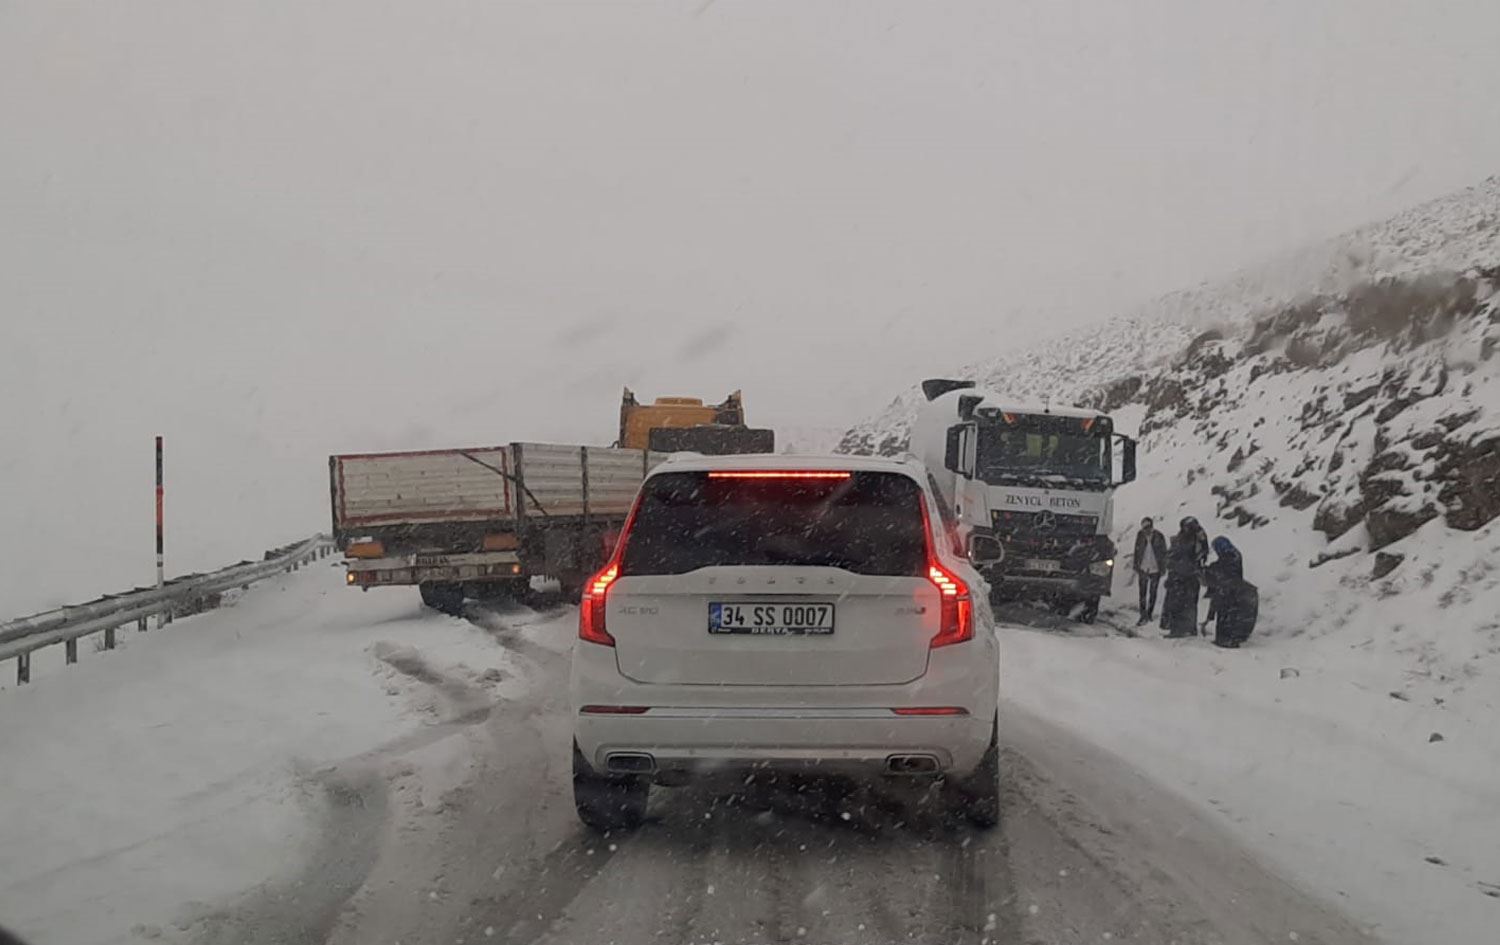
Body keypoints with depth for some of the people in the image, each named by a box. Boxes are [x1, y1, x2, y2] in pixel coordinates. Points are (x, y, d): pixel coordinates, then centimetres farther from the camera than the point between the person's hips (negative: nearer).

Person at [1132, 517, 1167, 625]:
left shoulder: (1159, 537, -10)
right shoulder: (1140, 535, -3)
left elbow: (1164, 553, -2)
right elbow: (1137, 551, 7)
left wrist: (1163, 568, -3)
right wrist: (1136, 565, 9)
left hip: (1155, 568, -1)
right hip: (1143, 568, 1)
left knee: (1153, 592, 11)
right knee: (1142, 592, -3)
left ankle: (1150, 613, 25)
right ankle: (1143, 615, -1)